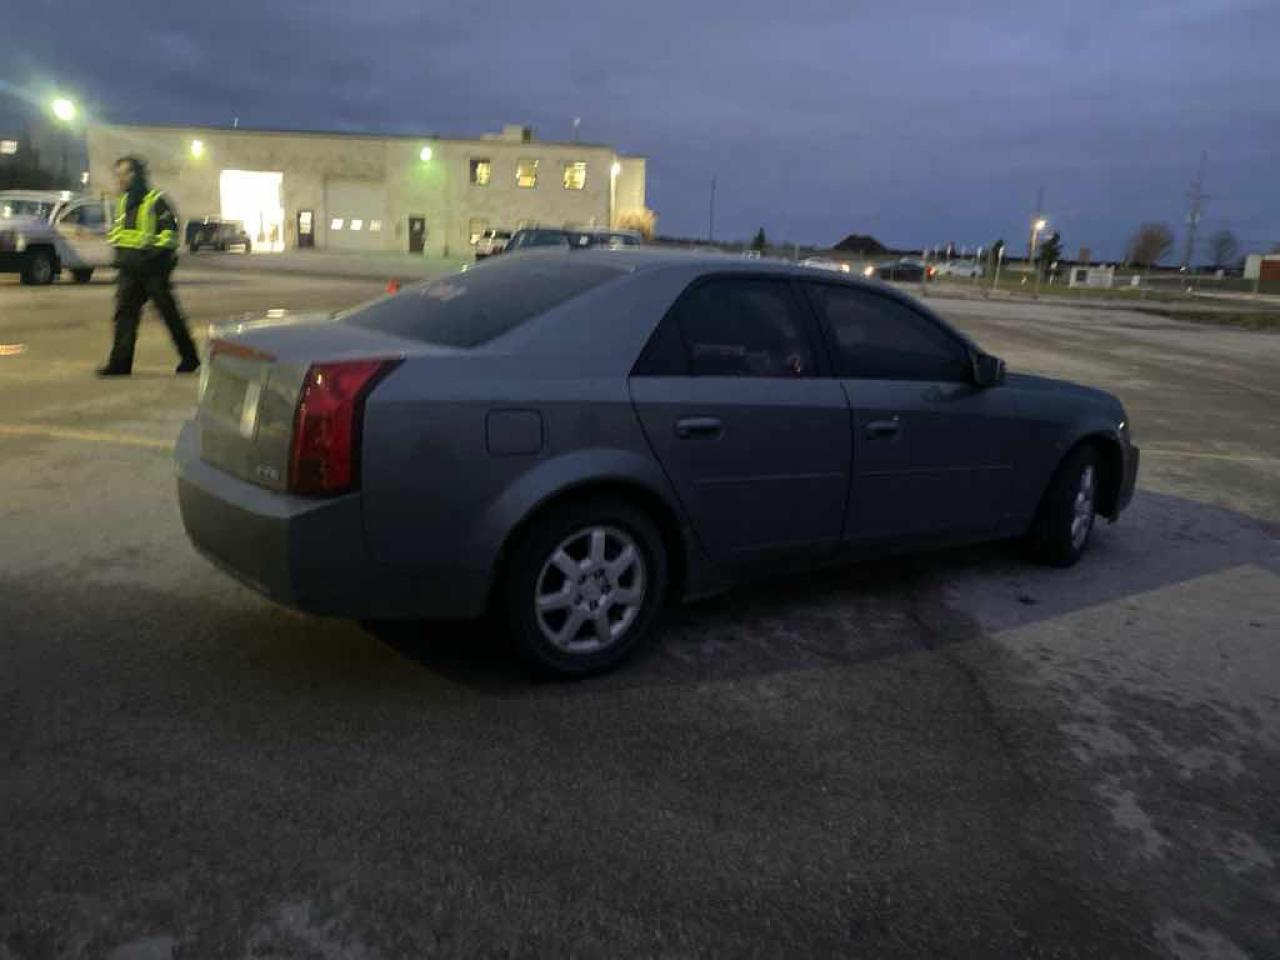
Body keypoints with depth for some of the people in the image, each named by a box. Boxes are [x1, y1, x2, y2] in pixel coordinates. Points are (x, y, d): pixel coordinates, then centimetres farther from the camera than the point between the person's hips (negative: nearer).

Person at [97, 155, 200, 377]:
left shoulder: (156, 201, -9)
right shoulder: (123, 202, 16)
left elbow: (170, 231, -15)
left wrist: (157, 251, -22)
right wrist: (120, 255, 16)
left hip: (153, 269, -7)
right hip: (130, 270, 7)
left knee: (170, 313, 2)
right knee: (125, 314, 0)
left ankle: (190, 358, 16)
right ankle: (120, 364, -2)